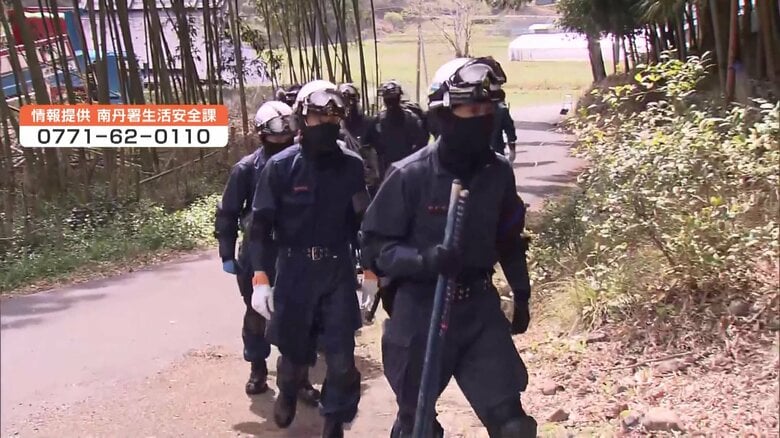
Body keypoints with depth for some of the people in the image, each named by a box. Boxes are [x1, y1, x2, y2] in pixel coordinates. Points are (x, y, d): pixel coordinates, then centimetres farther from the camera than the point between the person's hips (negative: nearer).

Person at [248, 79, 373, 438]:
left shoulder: (352, 165, -2)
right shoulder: (281, 166, -9)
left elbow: (360, 221, 7)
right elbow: (260, 225, -6)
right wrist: (260, 279, -12)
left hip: (339, 268, 1)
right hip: (294, 270, -1)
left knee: (341, 356, -2)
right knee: (295, 349, 13)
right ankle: (287, 394, 46)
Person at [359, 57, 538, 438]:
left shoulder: (499, 172, -3)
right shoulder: (410, 175, -15)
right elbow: (374, 246, -12)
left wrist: (521, 293, 19)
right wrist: (423, 260, -29)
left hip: (480, 310, 3)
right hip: (421, 313, -2)